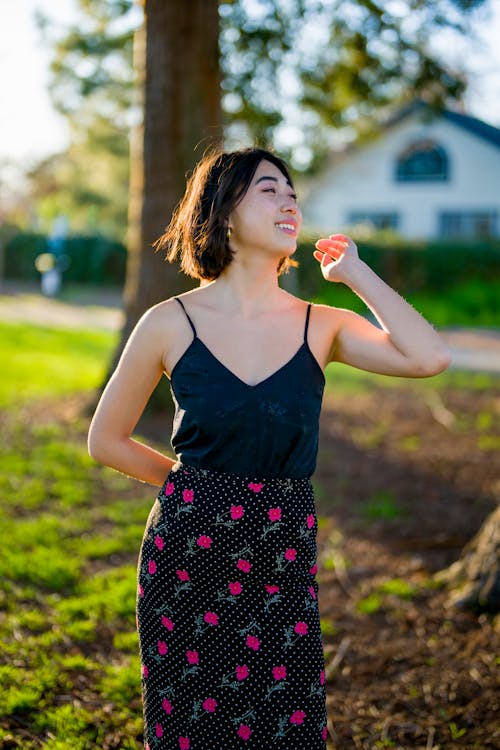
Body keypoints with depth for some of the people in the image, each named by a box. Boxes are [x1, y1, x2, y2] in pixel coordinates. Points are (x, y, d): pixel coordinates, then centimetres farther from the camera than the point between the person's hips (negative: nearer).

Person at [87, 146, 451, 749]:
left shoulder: (322, 326, 1)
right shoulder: (171, 324, -4)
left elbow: (429, 358, -17)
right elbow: (106, 440, 5)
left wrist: (354, 271, -7)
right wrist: (195, 482, 8)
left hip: (282, 566, 1)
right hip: (186, 558, -1)